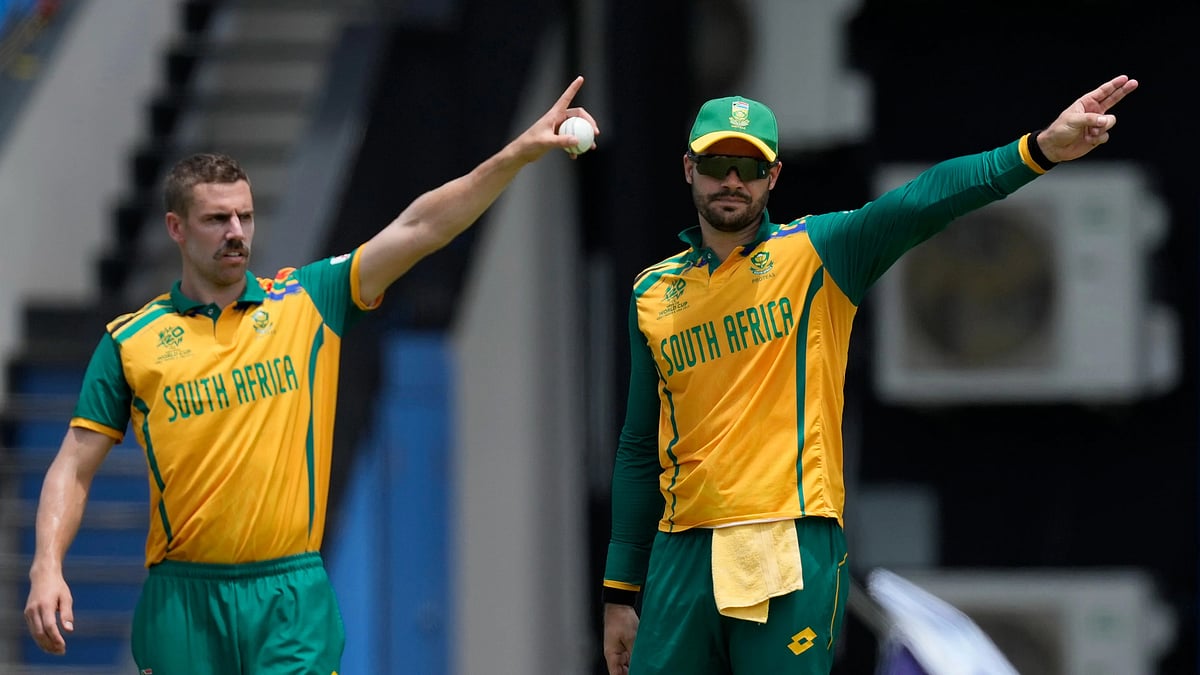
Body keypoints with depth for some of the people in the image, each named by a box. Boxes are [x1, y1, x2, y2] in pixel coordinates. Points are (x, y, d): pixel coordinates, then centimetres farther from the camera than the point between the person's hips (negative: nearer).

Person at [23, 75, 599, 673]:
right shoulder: (130, 341, 4)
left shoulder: (306, 302, 6)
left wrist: (520, 153, -11)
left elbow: (418, 228, -2)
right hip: (182, 599, 0)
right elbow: (74, 468, 4)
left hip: (291, 599, 0)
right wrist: (47, 569, -11)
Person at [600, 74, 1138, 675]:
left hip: (793, 551, -3)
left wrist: (1039, 149, -32)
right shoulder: (653, 293, 12)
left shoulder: (815, 255, 2)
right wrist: (619, 592, 13)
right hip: (682, 553, 3)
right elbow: (639, 450, 16)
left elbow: (921, 202, -15)